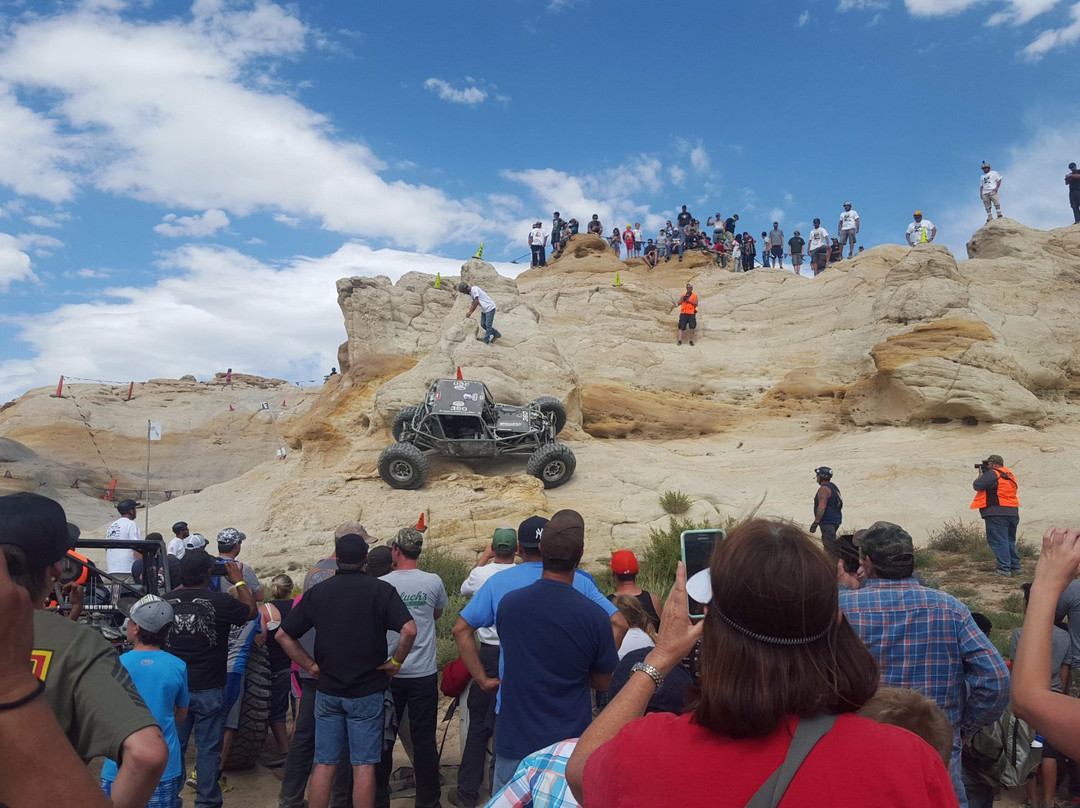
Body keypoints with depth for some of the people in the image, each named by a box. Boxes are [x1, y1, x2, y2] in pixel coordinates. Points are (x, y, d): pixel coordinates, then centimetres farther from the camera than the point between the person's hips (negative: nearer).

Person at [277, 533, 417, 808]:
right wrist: (395, 662, -8)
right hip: (367, 691, -3)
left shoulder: (318, 591, 2)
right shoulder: (380, 589, -9)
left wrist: (311, 666, 6)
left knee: (324, 765, 11)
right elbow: (409, 630, -21)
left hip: (327, 690, 3)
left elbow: (283, 635, 3)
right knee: (363, 766, 4)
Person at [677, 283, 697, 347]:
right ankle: (679, 340, -10)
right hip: (683, 313, 1)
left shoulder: (694, 295, 9)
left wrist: (689, 301, -13)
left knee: (692, 327, -6)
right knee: (681, 327, -7)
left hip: (691, 313, -1)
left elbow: (696, 304, -2)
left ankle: (691, 340, 5)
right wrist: (683, 299, -6)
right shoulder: (683, 294, 15)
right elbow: (679, 303, 10)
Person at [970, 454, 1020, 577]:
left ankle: (1004, 569, -8)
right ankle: (1015, 567, 20)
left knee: (998, 541, -6)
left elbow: (976, 486, -9)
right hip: (1013, 512, 9)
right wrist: (984, 474, 17)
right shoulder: (1009, 474, 17)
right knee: (1010, 540, 18)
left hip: (997, 513, -9)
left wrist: (981, 474, 7)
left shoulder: (993, 474, -11)